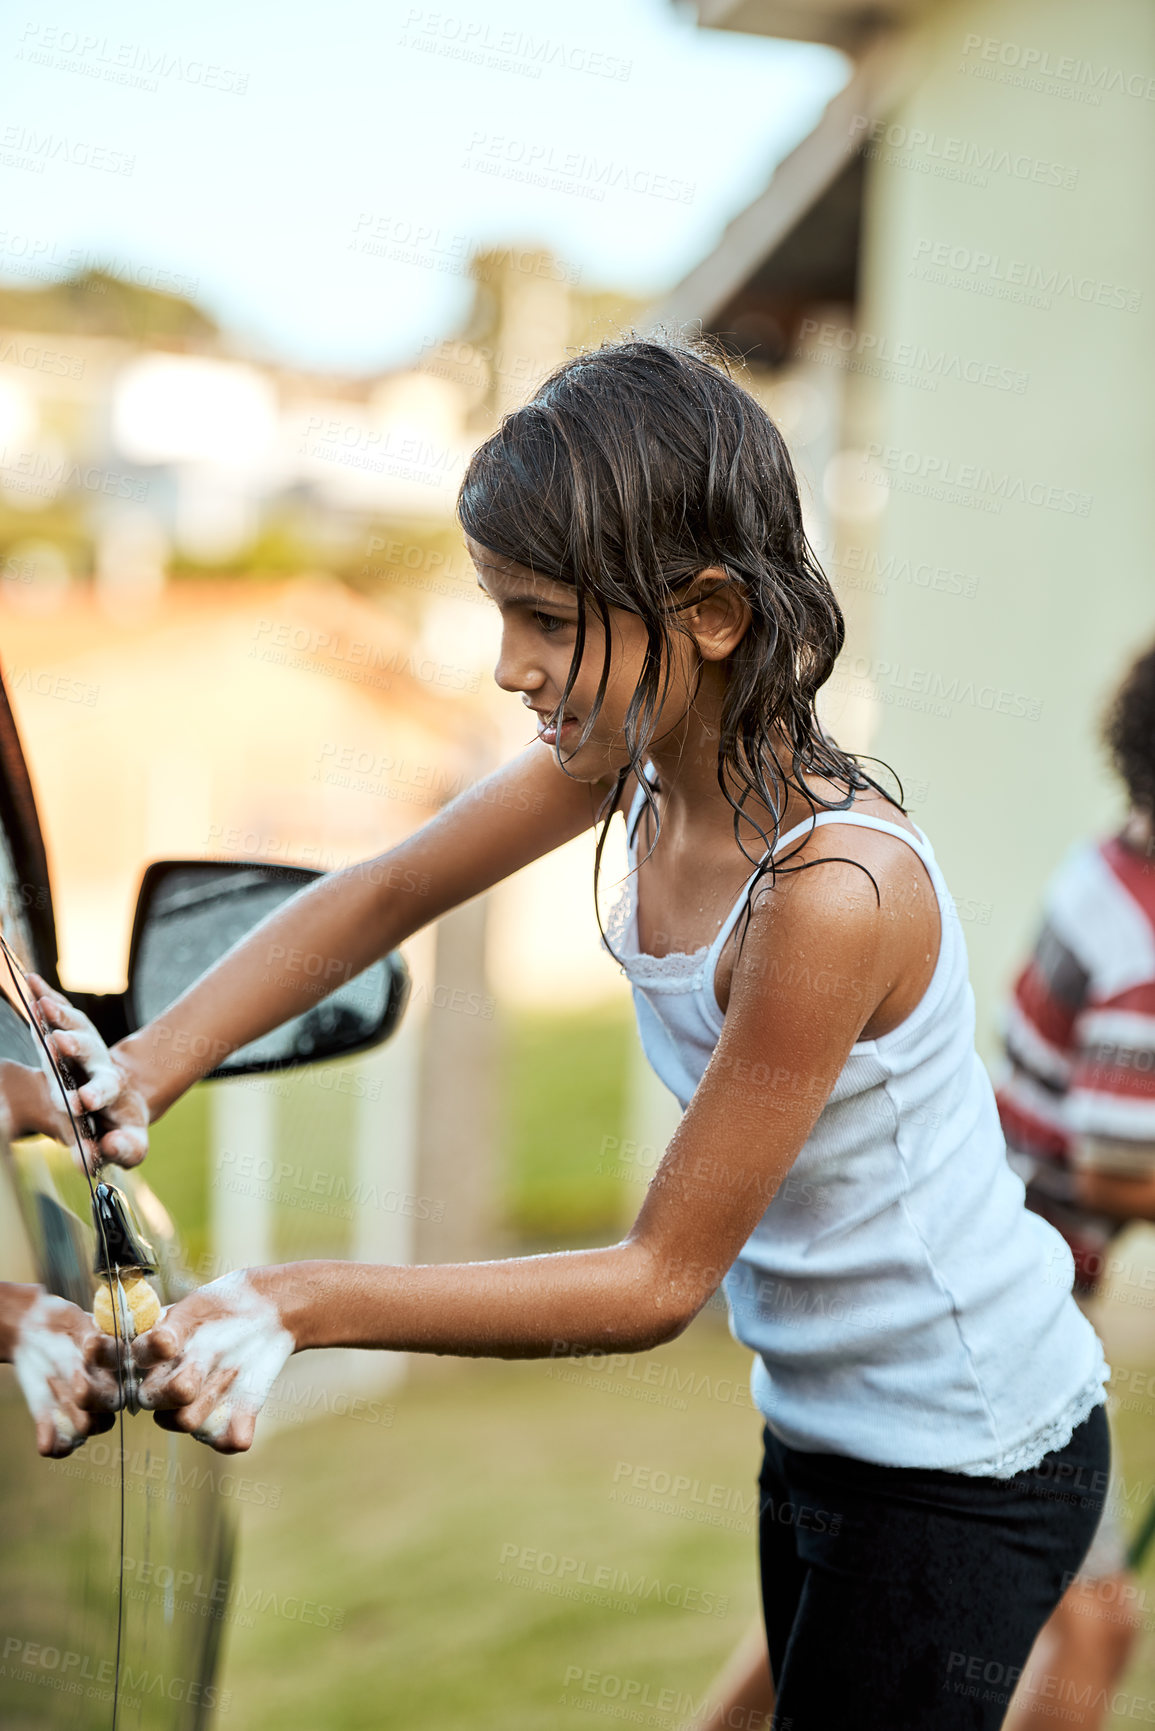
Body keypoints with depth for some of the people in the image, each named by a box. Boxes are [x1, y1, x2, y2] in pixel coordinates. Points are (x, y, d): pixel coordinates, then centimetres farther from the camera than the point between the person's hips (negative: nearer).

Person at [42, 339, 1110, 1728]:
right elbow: (380, 899, 3)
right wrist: (148, 1066, -12)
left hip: (969, 1469, -8)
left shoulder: (833, 890, -32)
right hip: (820, 1426, 8)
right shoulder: (639, 756, -9)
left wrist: (304, 1303, -29)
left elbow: (659, 1279, -25)